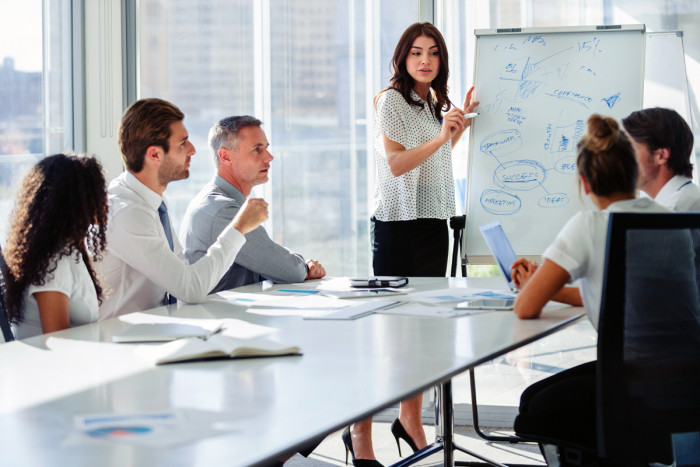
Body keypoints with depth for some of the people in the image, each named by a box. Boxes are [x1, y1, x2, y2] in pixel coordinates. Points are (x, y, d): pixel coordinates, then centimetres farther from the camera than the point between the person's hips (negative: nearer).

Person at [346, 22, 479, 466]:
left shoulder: (434, 105, 16)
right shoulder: (391, 100, -7)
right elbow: (396, 163, -18)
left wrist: (461, 122, 22)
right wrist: (440, 137, -30)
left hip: (434, 223, 8)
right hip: (398, 225, -8)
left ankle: (410, 419, 22)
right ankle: (360, 431, 1)